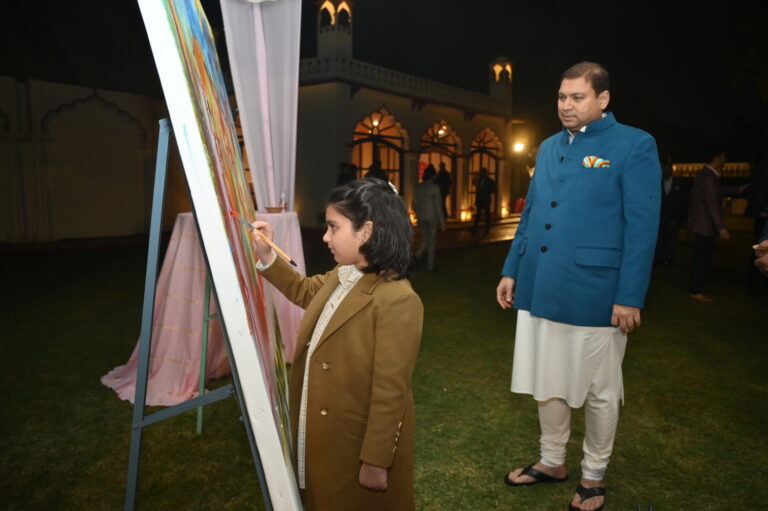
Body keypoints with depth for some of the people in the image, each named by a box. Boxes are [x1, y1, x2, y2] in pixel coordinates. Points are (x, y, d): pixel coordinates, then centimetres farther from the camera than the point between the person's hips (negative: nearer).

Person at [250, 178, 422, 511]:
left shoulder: (397, 300, -29)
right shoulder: (339, 276, -1)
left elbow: (390, 392, -26)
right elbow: (304, 291, 22)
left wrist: (376, 461, -19)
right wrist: (266, 257, 12)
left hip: (359, 444, -8)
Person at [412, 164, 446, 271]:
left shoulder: (418, 187, 3)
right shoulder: (435, 187, -12)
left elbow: (415, 204, 7)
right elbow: (438, 206, -13)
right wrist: (442, 222, -8)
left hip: (421, 217, 4)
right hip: (432, 217, -4)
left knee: (424, 240, 18)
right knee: (432, 241, 8)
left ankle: (417, 257, -5)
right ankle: (430, 266, 13)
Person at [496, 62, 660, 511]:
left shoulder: (635, 145, -5)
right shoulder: (549, 147, 12)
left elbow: (642, 227, -10)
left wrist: (630, 296, -15)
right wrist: (511, 270, 12)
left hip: (594, 294, -5)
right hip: (540, 289, 6)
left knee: (598, 392, 11)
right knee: (546, 385, 17)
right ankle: (552, 462, 37)